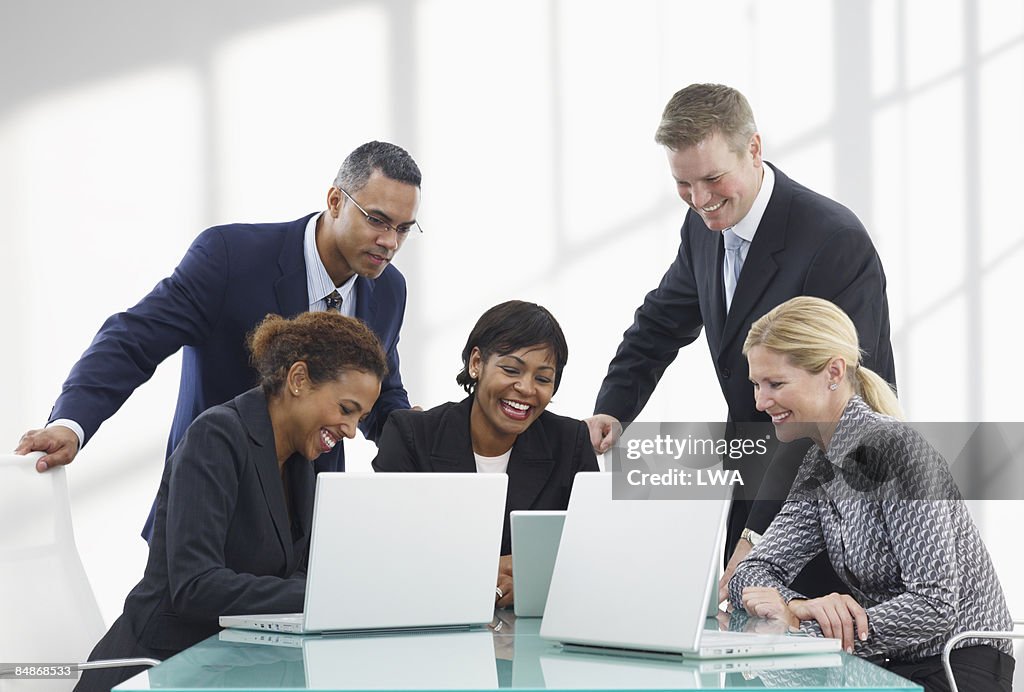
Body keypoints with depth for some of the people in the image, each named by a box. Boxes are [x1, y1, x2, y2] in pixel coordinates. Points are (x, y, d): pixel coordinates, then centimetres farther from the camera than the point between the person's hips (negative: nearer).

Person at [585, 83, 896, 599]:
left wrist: (759, 534, -32)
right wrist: (612, 409, -3)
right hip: (753, 491, 7)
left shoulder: (835, 242, -23)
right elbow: (661, 323, 19)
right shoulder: (704, 227, 2)